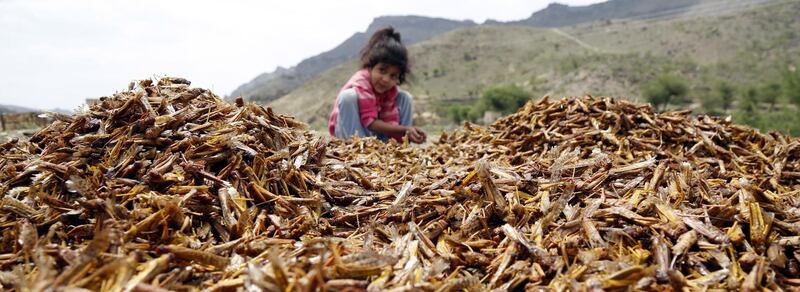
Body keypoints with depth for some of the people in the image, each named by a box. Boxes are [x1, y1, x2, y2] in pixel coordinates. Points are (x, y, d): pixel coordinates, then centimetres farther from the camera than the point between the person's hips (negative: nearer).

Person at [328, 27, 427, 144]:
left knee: (404, 97, -4)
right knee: (348, 96, -33)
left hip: (375, 133, 6)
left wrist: (405, 132, -34)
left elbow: (391, 121, -13)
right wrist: (404, 129, -39)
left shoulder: (391, 89, -7)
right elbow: (370, 122, -31)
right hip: (349, 131, -6)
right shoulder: (360, 84, -27)